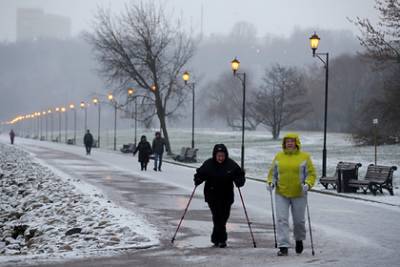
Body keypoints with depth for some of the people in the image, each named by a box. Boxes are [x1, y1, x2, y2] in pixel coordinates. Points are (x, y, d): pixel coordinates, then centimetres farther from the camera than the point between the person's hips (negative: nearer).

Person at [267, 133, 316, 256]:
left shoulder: (304, 157, 1)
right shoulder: (278, 156, 7)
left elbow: (311, 173, 0)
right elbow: (272, 173, 14)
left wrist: (307, 184, -18)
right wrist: (271, 182, -4)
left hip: (299, 194, -1)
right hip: (281, 194, 1)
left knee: (299, 220, 10)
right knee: (282, 219, -8)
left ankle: (299, 240, 37)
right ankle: (283, 246, -8)